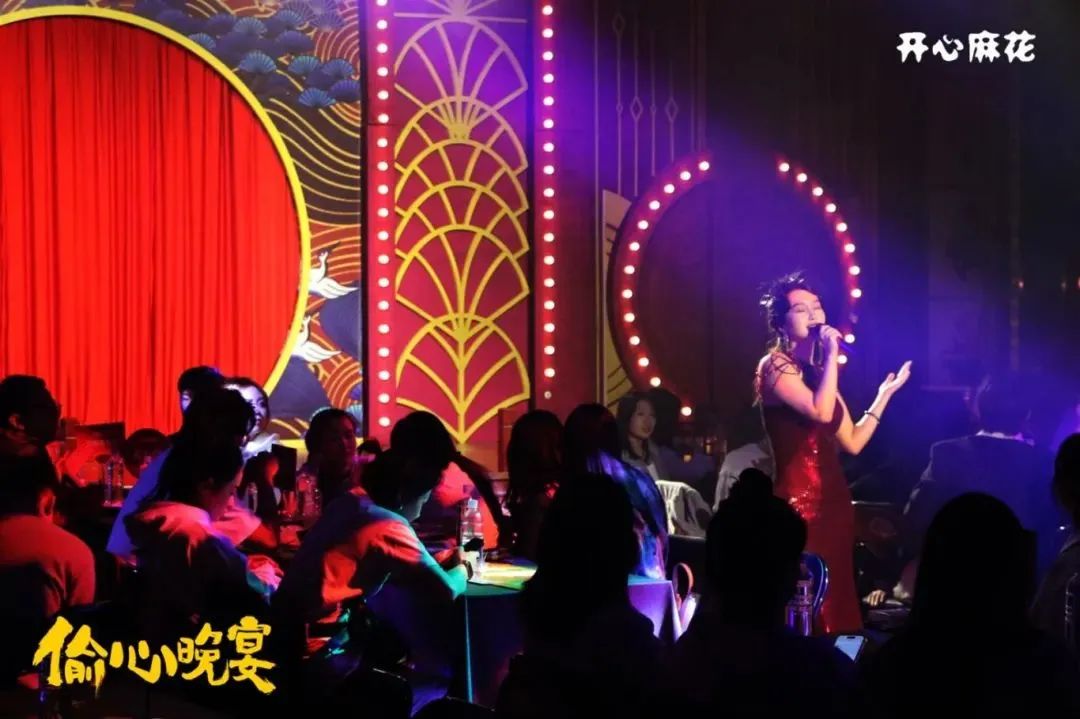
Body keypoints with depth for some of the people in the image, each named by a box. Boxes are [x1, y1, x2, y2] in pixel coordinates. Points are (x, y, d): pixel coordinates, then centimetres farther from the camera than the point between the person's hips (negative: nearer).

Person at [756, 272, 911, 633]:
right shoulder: (774, 365, -6)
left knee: (837, 602, 8)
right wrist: (832, 354, -15)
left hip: (834, 499, 8)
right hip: (798, 501, -8)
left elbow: (852, 442, 13)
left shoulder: (819, 372, 17)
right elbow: (821, 412, -22)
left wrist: (885, 393, 16)